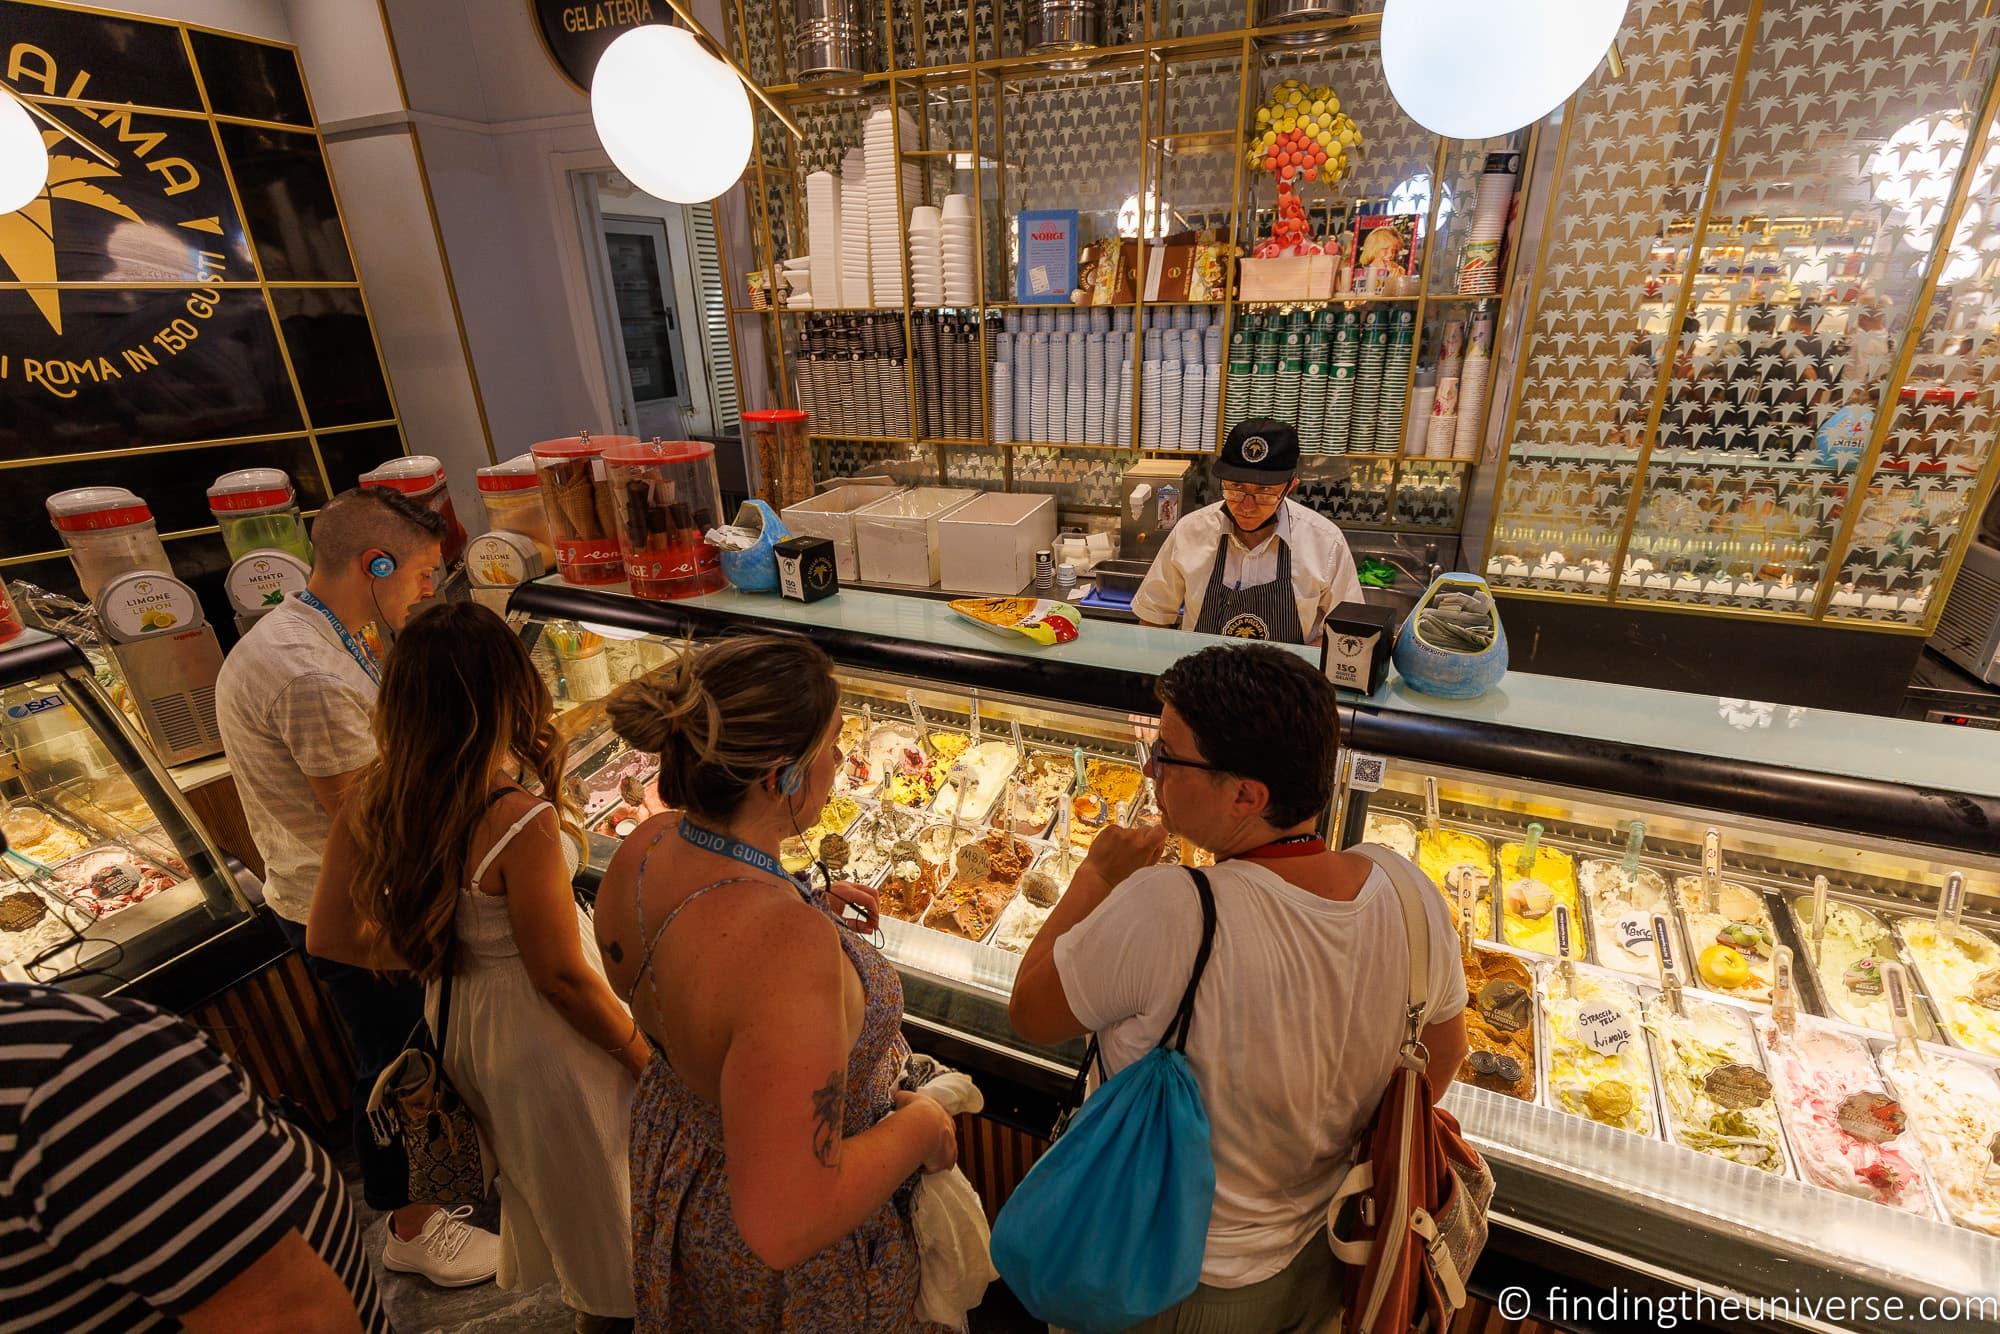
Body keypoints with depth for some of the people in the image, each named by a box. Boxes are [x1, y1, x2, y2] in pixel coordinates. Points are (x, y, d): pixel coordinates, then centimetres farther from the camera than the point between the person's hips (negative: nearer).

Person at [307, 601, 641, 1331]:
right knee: (595, 1187, 22)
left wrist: (436, 956, 7)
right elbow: (560, 976, -24)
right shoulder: (522, 822, -33)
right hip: (540, 1032, -6)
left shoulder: (371, 800, -14)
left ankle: (550, 1275, 57)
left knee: (532, 1173, 33)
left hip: (457, 1019, 7)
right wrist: (645, 1056, -10)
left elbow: (329, 936, -2)